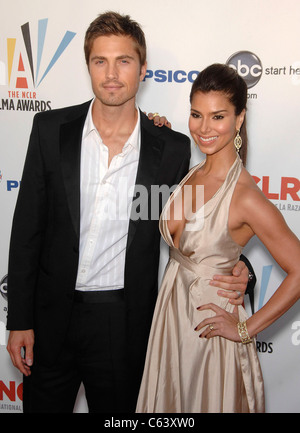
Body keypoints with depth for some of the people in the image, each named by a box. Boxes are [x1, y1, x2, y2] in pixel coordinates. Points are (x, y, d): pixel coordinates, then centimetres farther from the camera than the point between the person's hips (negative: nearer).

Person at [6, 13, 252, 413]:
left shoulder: (172, 149, -5)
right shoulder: (51, 129, -4)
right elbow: (27, 228, -1)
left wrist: (234, 271, -12)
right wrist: (19, 320, -2)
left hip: (124, 323, -1)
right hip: (52, 316, 1)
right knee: (42, 404, 18)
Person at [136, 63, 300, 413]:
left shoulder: (245, 196, -22)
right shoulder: (190, 175, -2)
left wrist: (246, 328, -14)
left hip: (207, 328, -6)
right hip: (170, 318, 7)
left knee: (206, 403, 16)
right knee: (168, 403, 23)